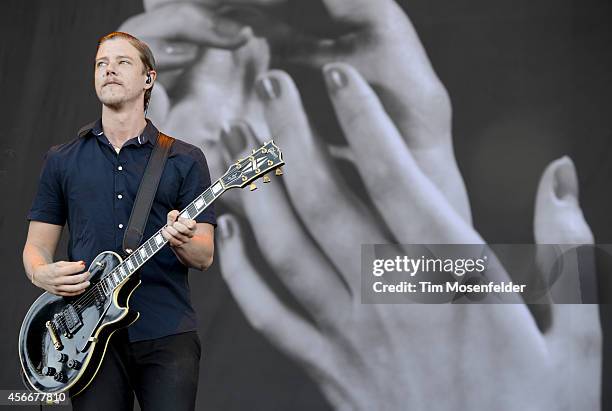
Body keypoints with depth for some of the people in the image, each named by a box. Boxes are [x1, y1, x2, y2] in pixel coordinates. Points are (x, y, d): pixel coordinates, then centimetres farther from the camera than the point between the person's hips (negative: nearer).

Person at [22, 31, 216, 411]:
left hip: (168, 336, -1)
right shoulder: (62, 161, 11)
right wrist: (42, 274, -10)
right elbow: (37, 245, 13)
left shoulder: (185, 160, 5)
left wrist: (182, 240, -21)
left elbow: (205, 257, 2)